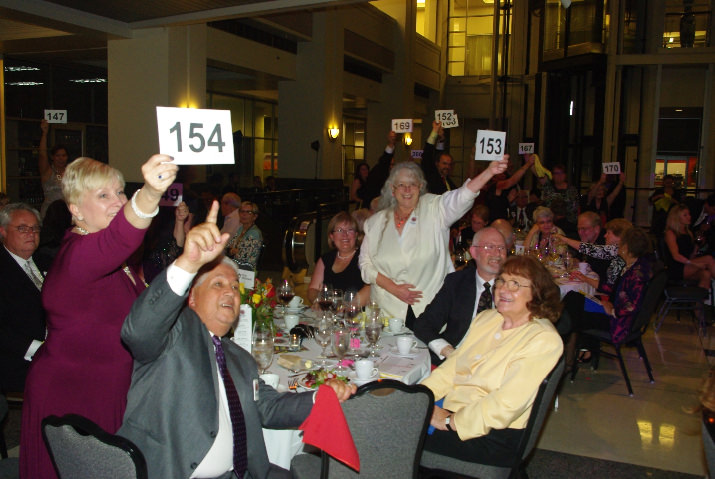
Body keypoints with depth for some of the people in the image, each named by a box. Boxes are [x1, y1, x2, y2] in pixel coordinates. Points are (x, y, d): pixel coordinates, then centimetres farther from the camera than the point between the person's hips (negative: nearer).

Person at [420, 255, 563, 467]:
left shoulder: (544, 340, -13)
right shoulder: (485, 318, 11)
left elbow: (506, 404, -19)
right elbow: (453, 366, 11)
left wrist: (449, 422, -18)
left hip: (492, 436, -7)